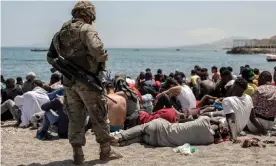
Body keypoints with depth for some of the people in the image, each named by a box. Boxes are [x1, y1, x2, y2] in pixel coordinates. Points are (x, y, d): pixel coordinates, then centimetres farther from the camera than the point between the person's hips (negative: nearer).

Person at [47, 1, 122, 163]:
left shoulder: (61, 33, 14)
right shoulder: (86, 29, -9)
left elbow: (51, 57, 19)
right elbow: (97, 49, -26)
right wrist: (104, 58, -7)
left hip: (69, 81, 7)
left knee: (75, 117, 12)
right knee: (99, 115, 5)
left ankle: (78, 154, 13)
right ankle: (106, 150, 13)